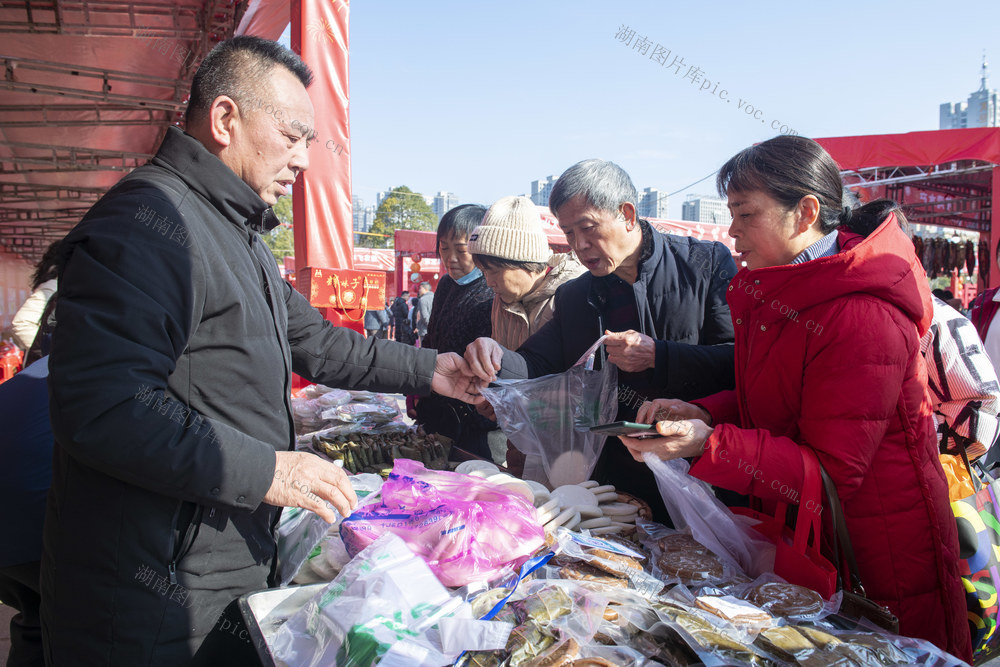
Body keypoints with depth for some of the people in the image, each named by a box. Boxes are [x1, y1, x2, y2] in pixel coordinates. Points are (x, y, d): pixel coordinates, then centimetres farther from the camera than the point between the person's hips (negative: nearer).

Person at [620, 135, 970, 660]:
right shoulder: (773, 293, 3)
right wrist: (701, 415, -9)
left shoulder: (863, 318, -26)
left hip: (880, 552, -8)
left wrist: (710, 446, -33)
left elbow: (833, 472, -26)